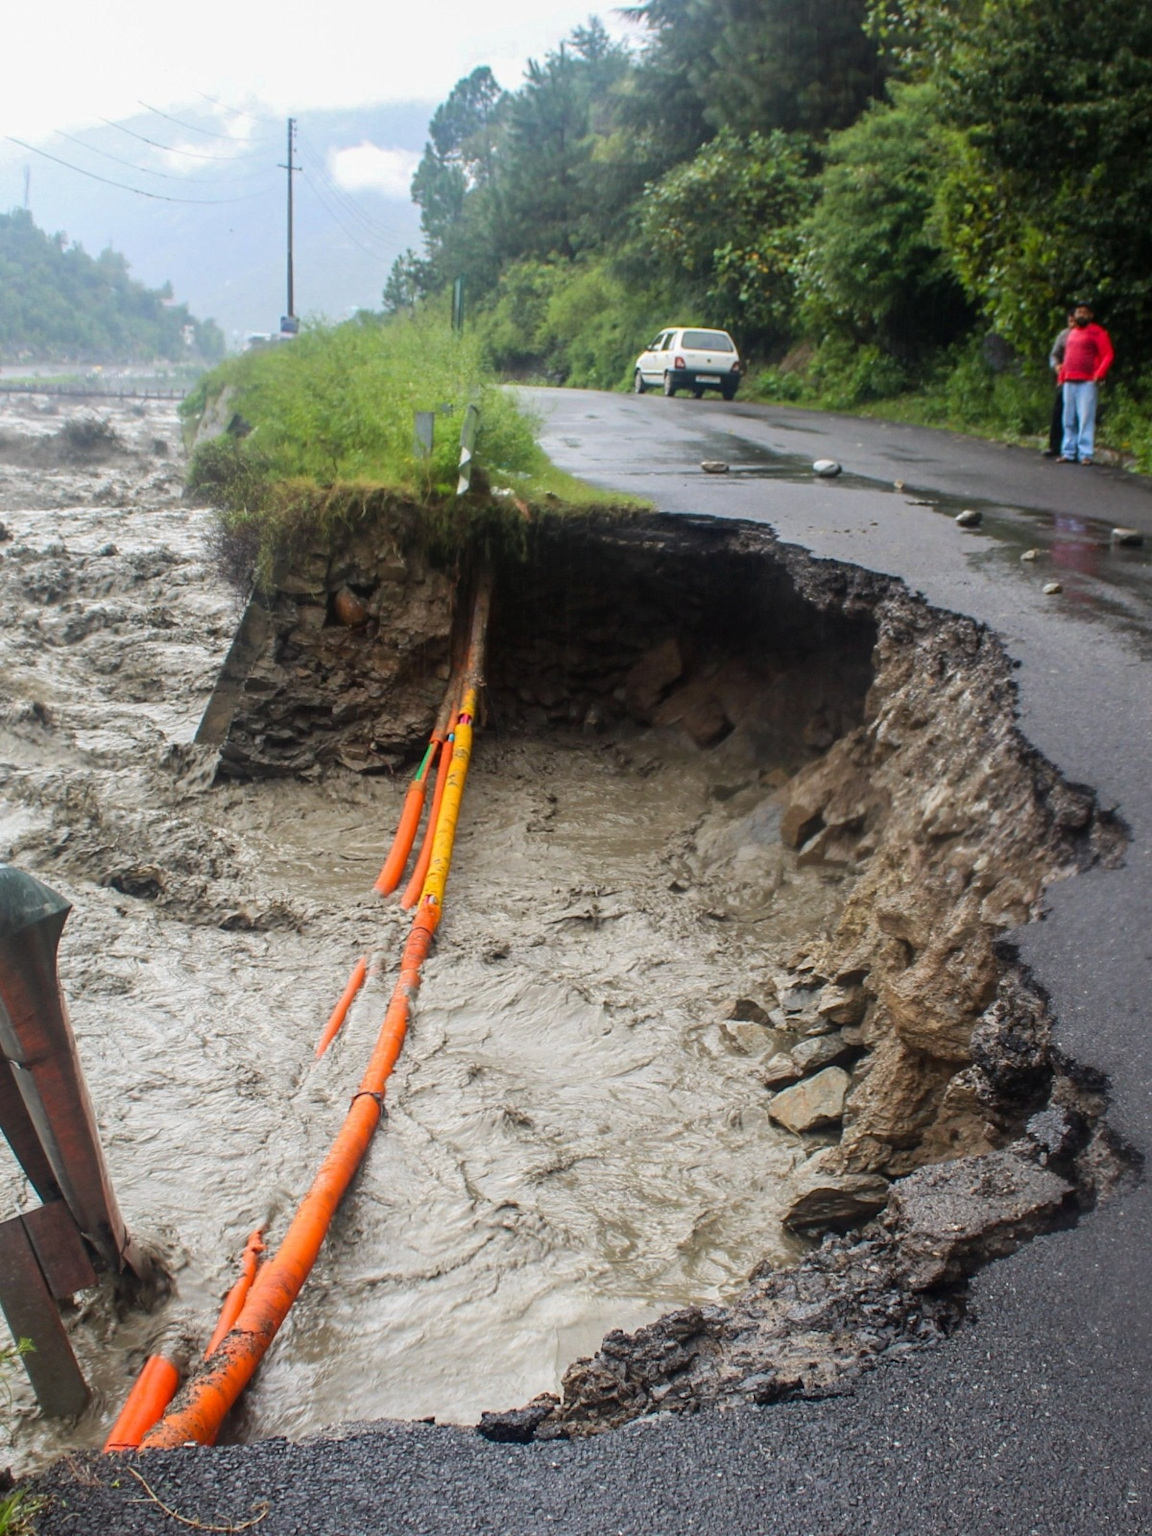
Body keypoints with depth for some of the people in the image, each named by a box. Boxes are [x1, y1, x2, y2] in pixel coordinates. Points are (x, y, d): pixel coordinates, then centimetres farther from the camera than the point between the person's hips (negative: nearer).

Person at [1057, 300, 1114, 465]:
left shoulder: (1098, 333, 0)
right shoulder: (1072, 333, 21)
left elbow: (1108, 355, -6)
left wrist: (1099, 374, -16)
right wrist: (1061, 376, 17)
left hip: (1088, 382, -7)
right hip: (1069, 382, 7)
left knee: (1086, 419, -9)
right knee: (1069, 419, 7)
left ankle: (1085, 454, -10)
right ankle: (1068, 452, 12)